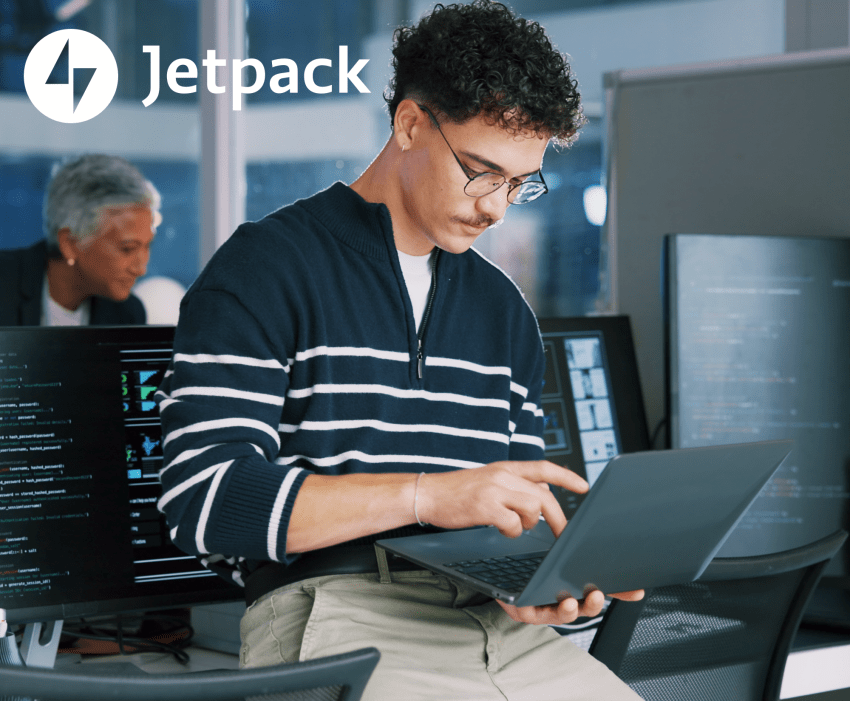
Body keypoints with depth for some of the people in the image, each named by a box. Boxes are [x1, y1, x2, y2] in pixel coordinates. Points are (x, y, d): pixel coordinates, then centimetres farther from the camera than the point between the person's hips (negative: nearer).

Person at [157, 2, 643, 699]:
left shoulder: (505, 308, 20)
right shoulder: (267, 267, 0)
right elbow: (202, 498, -11)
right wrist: (428, 495, -18)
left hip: (495, 621, 6)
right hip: (335, 620, -6)